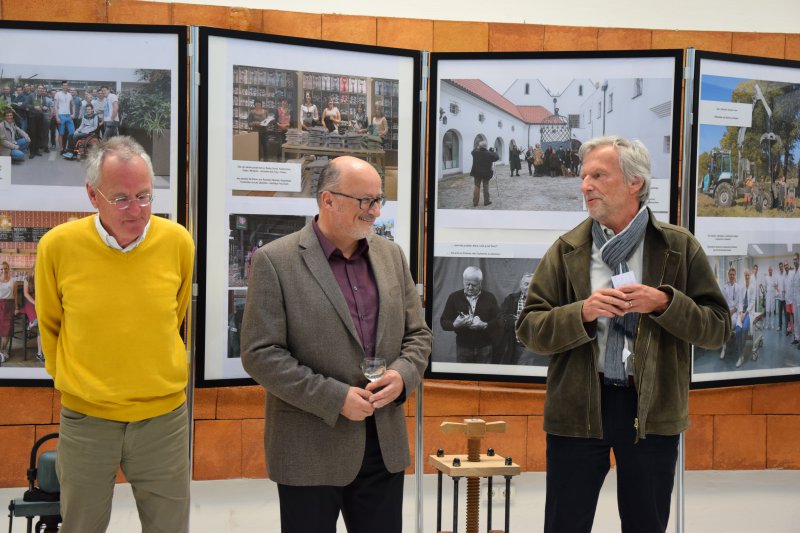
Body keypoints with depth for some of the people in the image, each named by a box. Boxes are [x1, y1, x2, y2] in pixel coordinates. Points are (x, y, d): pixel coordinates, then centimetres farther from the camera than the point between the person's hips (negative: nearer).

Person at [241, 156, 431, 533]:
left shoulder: (391, 255, 8)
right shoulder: (275, 261, -9)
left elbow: (417, 333, 14)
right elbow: (260, 354, -12)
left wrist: (402, 374, -8)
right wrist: (335, 399, -17)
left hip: (385, 445, 5)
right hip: (310, 449, -5)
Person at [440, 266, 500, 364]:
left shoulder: (490, 298, 3)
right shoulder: (454, 297, 2)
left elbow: (499, 321, -1)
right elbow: (444, 322, 0)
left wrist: (484, 325, -21)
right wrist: (455, 324, -22)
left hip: (485, 348, 0)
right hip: (463, 348, 0)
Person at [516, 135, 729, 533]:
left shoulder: (680, 247, 2)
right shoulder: (565, 251, 4)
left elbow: (717, 328, 0)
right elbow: (529, 329, -1)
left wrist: (664, 303, -16)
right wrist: (583, 312, -18)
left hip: (652, 408, 0)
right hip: (577, 409, 0)